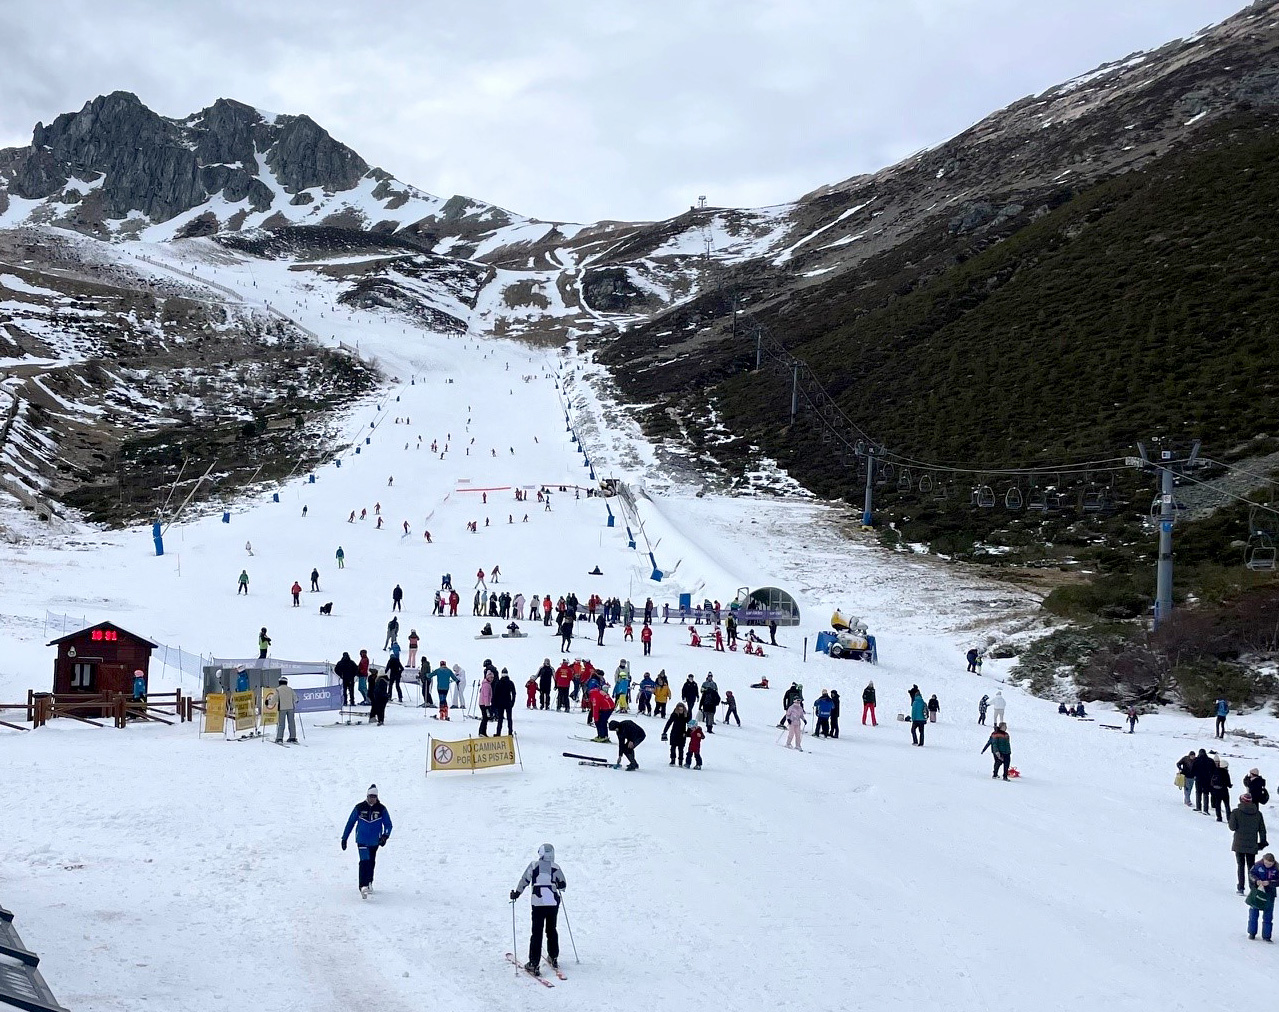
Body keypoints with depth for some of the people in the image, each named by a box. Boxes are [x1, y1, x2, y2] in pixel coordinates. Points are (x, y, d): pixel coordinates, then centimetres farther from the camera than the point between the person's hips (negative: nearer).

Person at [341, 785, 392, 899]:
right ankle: (363, 886, -26)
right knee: (364, 861, -19)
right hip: (362, 840, -3)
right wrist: (344, 838, 5)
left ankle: (369, 883, 36)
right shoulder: (359, 808, -4)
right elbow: (350, 822, 4)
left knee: (371, 863, 15)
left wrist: (385, 836, -17)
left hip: (375, 841, 3)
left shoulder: (382, 809, -2)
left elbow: (388, 824, 1)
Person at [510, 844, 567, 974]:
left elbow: (524, 881, -2)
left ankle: (534, 964, -5)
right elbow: (563, 885, 7)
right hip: (554, 903, 2)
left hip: (538, 903, -2)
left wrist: (516, 894, 11)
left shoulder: (533, 865, -3)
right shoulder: (555, 867, 0)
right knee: (552, 930, 20)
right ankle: (553, 958, 29)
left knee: (537, 932, 0)